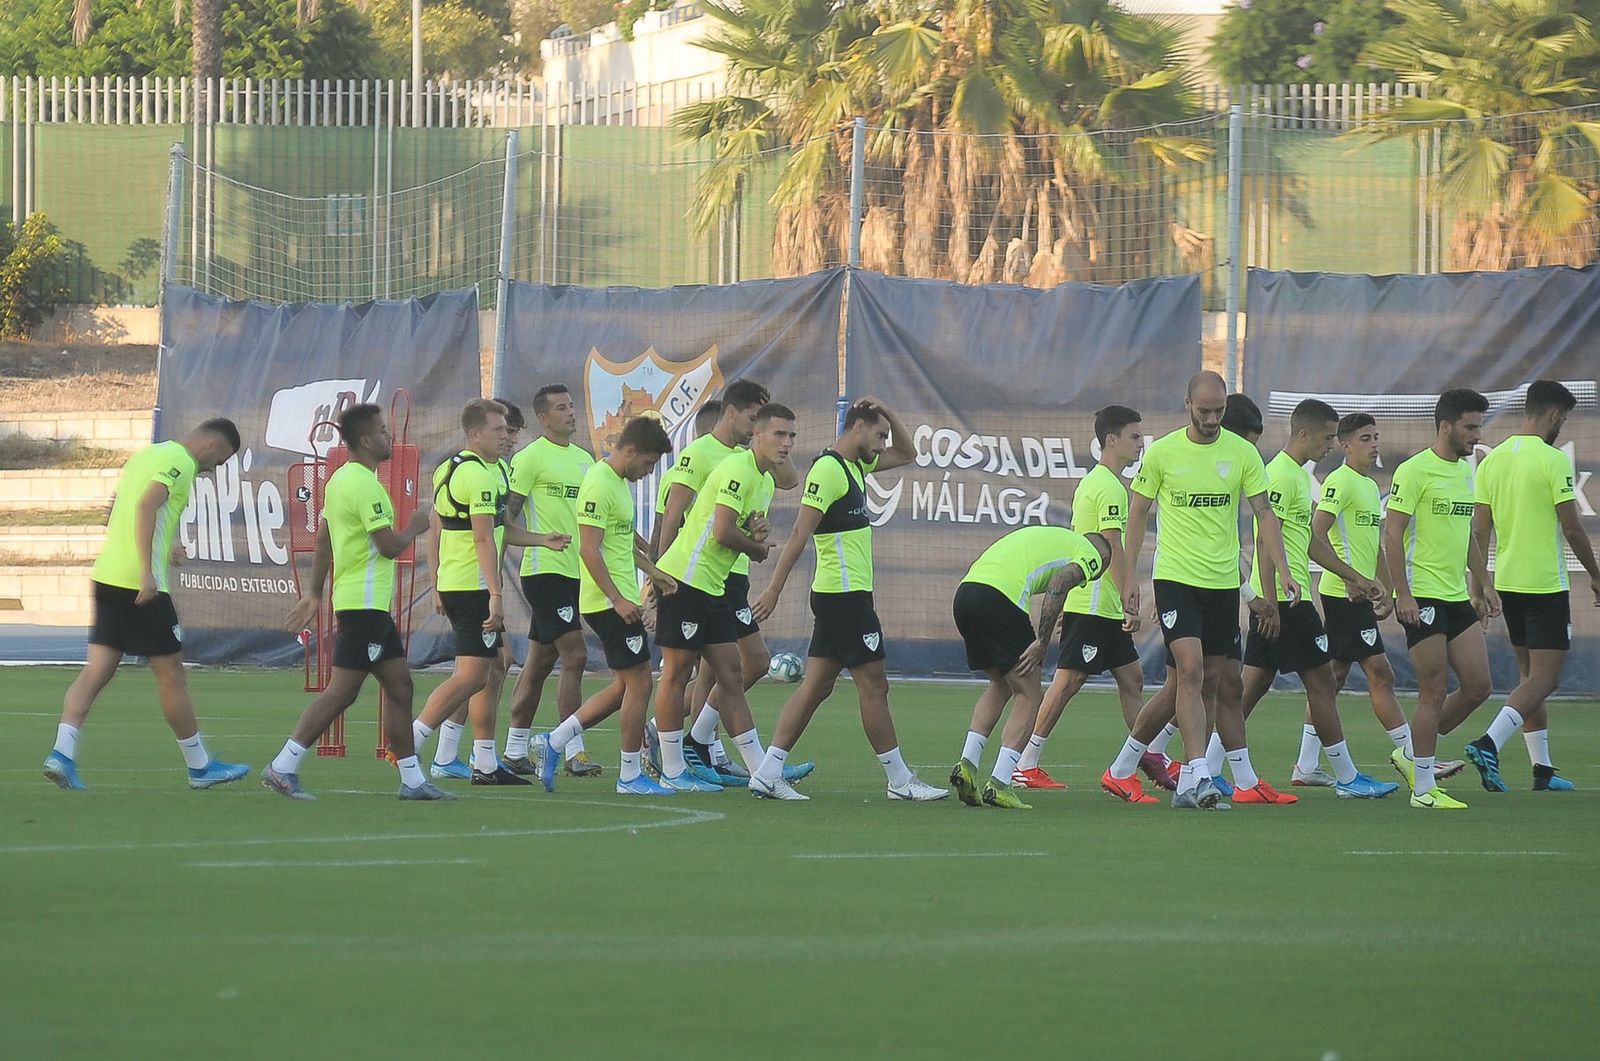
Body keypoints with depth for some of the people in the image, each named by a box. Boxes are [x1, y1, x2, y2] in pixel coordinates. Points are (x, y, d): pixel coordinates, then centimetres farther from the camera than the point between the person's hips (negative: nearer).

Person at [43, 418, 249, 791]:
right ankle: (200, 767, 14)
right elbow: (146, 506, -23)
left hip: (107, 577, 8)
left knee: (97, 670, 3)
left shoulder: (147, 454, 19)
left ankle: (62, 753, -11)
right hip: (142, 585, -8)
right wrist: (147, 572, -28)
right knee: (171, 677, 3)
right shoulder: (180, 462, -9)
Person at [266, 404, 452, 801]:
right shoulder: (365, 485, -17)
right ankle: (283, 768, -10)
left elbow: (323, 540, 20)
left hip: (372, 604, 10)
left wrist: (314, 591, 26)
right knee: (342, 690, -10)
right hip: (364, 602, -10)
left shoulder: (339, 480, 14)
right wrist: (415, 527, 1)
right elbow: (391, 545, -18)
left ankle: (412, 779, 12)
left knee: (400, 685, 11)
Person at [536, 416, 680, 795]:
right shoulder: (600, 485, -17)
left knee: (625, 687, 13)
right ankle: (630, 776, 2)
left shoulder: (620, 482, 15)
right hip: (609, 602, -10)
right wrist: (618, 599, -26)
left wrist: (654, 572, 23)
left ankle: (553, 742, 15)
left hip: (620, 600, 10)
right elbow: (589, 550, -23)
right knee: (638, 683, -5)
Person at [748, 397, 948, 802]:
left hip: (843, 596, 10)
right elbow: (800, 533, -19)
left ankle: (768, 774, 3)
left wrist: (887, 412, 12)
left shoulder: (855, 466, 15)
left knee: (816, 686, 6)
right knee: (873, 686, -3)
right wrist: (774, 590, -22)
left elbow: (906, 454, 29)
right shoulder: (828, 469, -14)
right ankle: (900, 781, 3)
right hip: (846, 596, -10)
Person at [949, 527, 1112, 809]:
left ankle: (967, 763, 12)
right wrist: (1042, 643, -9)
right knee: (1029, 696, 4)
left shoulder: (1047, 537, 35)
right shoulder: (1091, 555, 14)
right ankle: (999, 785, -5)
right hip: (1000, 600, -8)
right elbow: (1058, 584, -8)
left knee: (1000, 686, 25)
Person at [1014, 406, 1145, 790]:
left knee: (1132, 678, 11)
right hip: (1094, 605, -10)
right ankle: (1026, 765, -6)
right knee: (1068, 680, -8)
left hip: (1104, 607, 10)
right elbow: (1113, 549, -20)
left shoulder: (1093, 482, 17)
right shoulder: (1109, 487, -14)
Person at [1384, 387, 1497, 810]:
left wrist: (1484, 585, 22)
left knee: (1477, 686, 5)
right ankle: (1423, 788, 1)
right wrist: (1403, 594, -18)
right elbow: (1392, 534, -13)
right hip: (1423, 599, -8)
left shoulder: (1465, 472, 15)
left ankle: (1413, 754, 20)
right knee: (1434, 692, -7)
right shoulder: (1415, 471, -10)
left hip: (1457, 597, 8)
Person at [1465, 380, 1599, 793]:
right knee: (1545, 677, -6)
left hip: (1507, 582, 7)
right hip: (1545, 584, -7)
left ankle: (1542, 769, 15)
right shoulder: (1552, 459, -13)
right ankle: (1489, 744, -24)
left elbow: (1479, 531, 8)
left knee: (1530, 675, 14)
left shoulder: (1492, 460, 7)